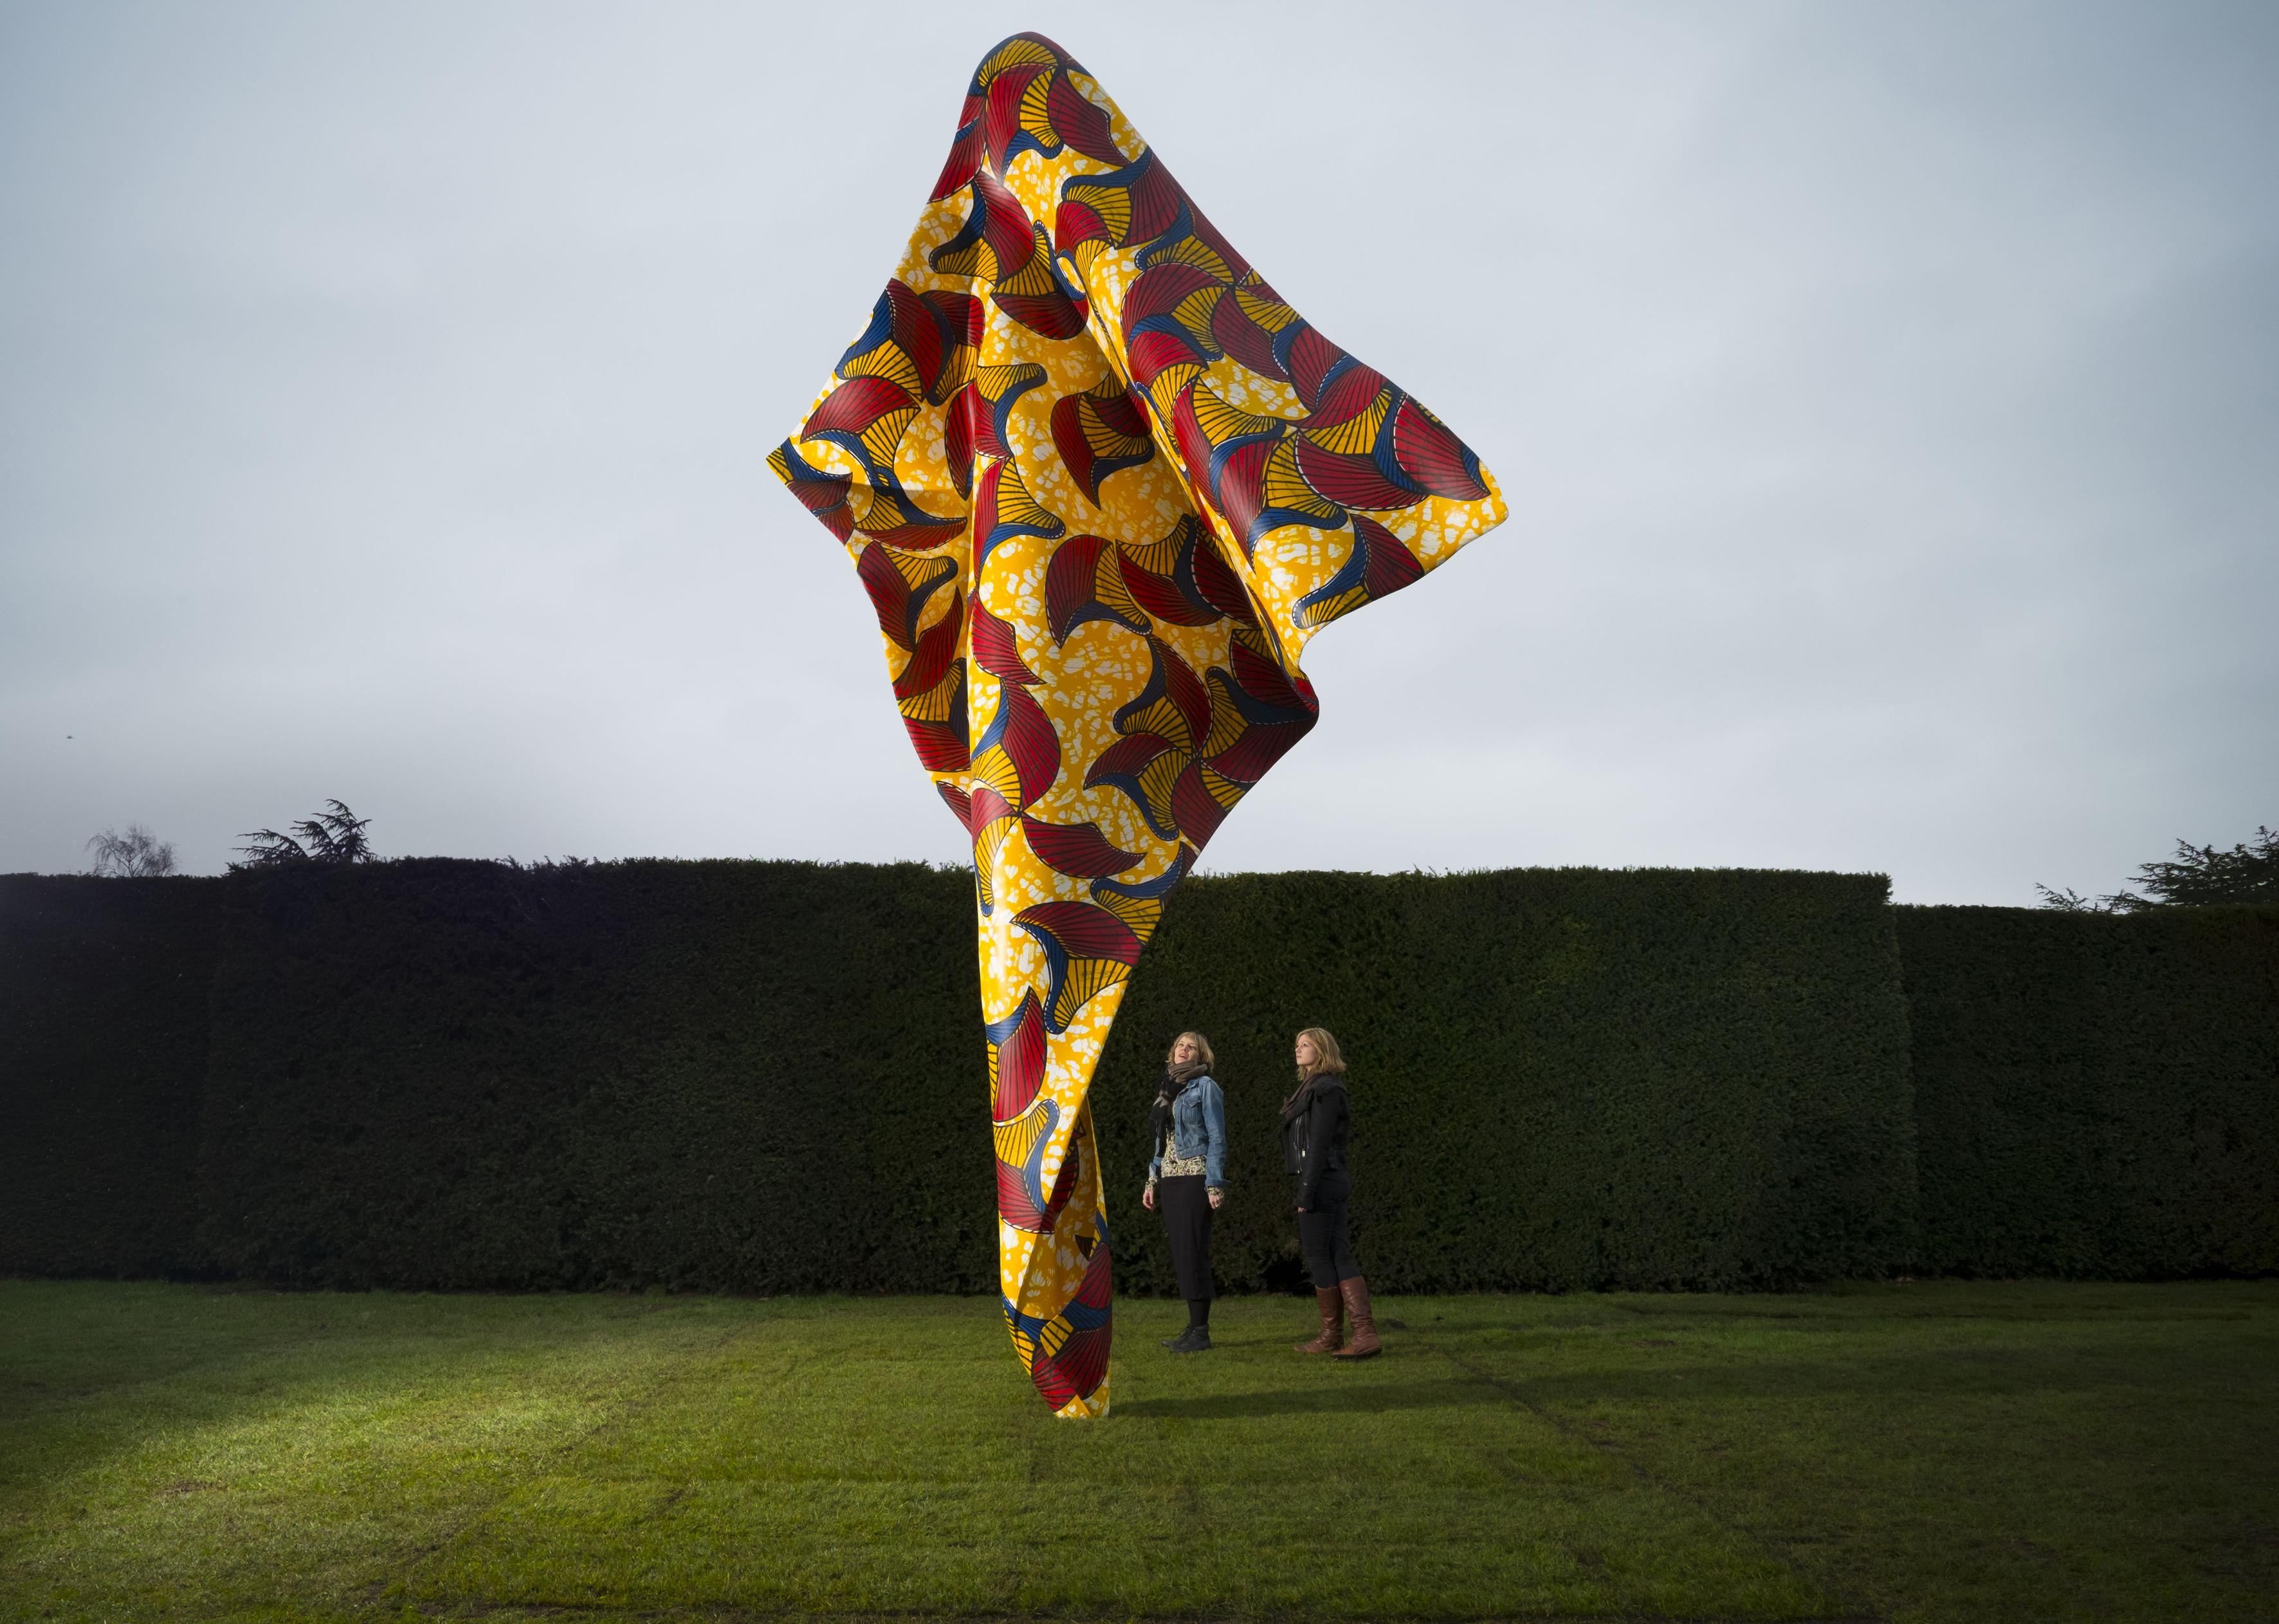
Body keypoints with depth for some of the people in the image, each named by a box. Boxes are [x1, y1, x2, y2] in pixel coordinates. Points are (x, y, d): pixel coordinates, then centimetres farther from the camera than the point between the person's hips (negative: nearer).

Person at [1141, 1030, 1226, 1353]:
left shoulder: (1206, 1086, -4)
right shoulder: (1168, 1089, 17)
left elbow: (1217, 1138, -9)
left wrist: (1215, 1185, -16)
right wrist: (1152, 1182, 14)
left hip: (1195, 1177, -7)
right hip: (1169, 1178, 7)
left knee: (1192, 1252, -9)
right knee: (1180, 1254, 7)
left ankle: (1201, 1333, -6)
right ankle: (1194, 1327, 13)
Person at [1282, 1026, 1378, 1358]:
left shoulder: (1325, 1089, -13)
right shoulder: (1313, 1087, 17)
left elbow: (1319, 1145, -18)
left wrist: (1306, 1193, -20)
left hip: (1320, 1182, -10)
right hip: (1332, 1183, 10)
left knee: (1318, 1257, -1)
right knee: (1339, 1256, 7)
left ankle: (1331, 1335, 9)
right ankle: (1365, 1333, 6)